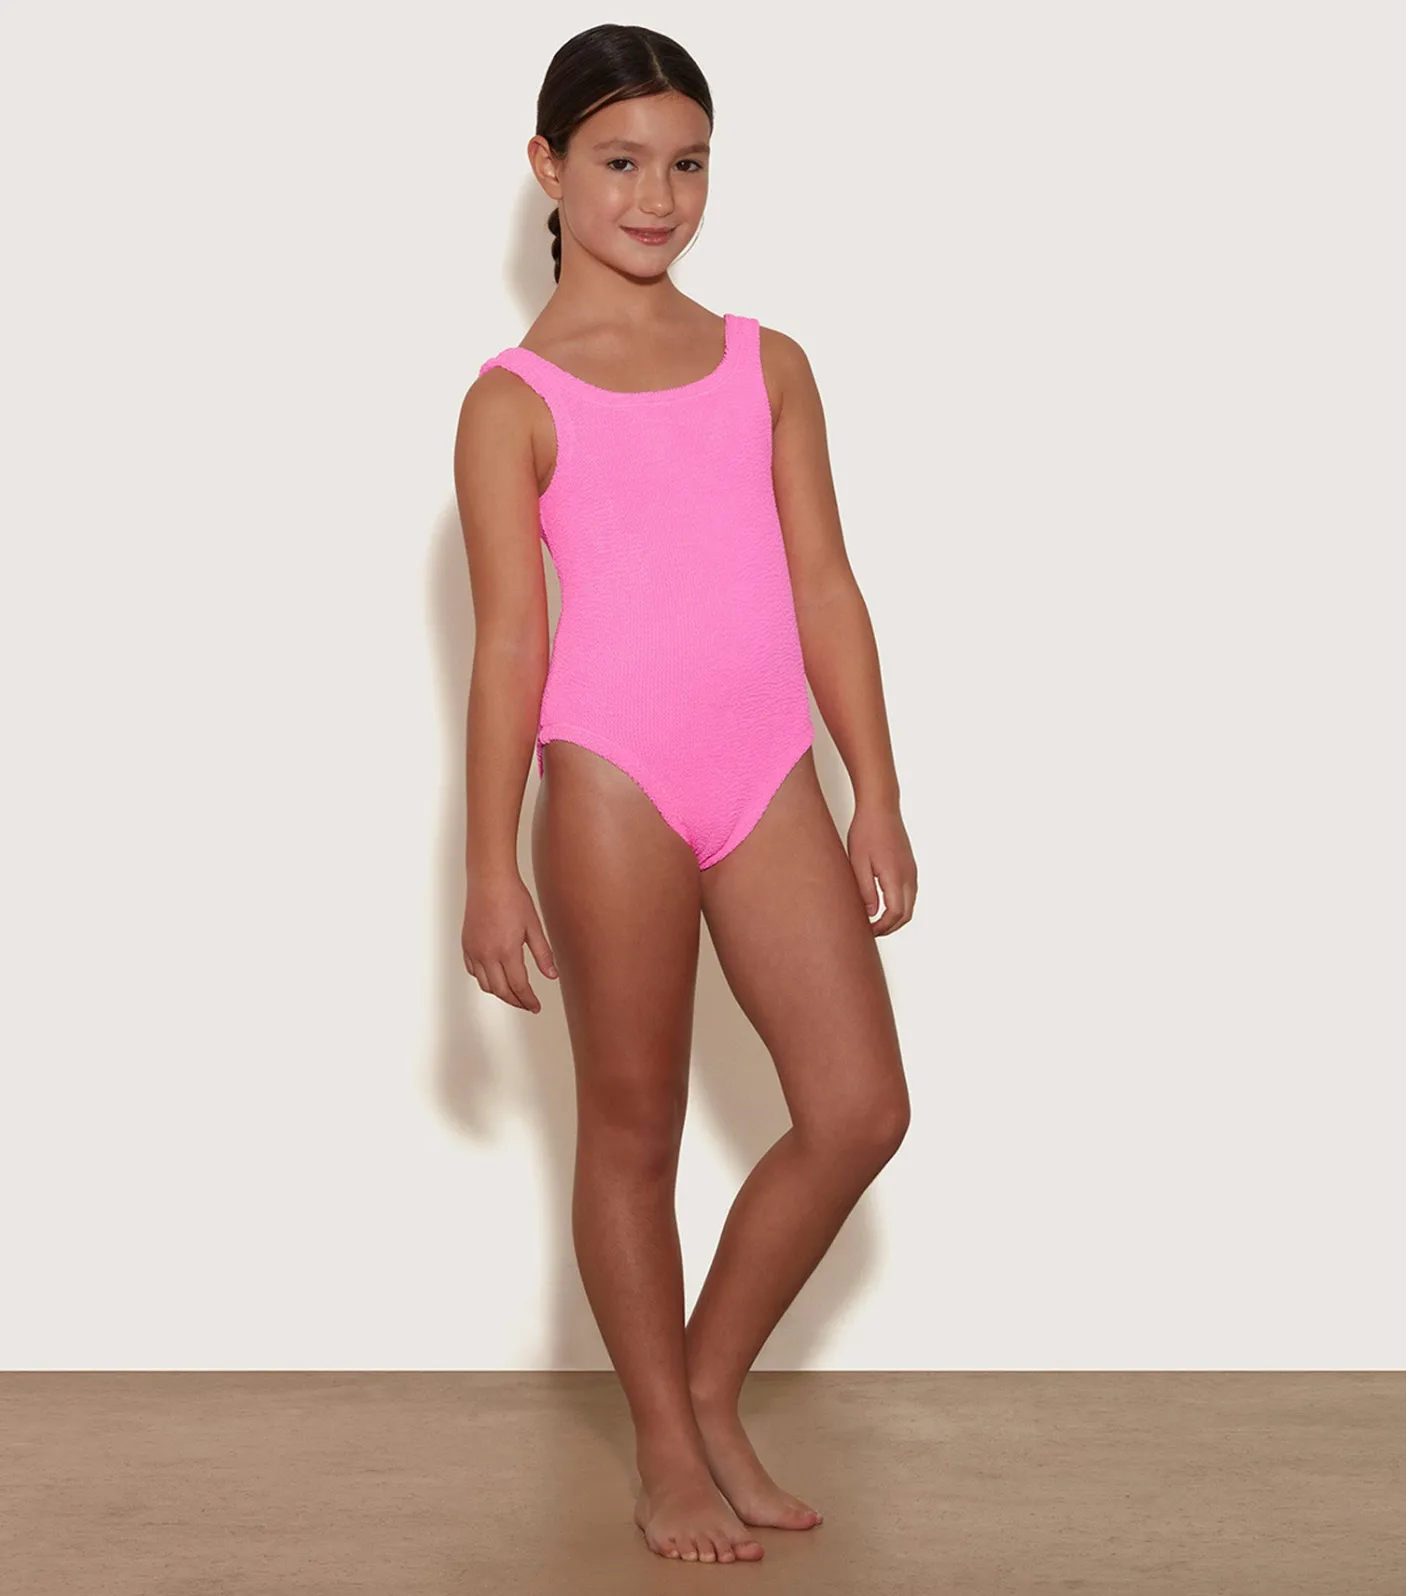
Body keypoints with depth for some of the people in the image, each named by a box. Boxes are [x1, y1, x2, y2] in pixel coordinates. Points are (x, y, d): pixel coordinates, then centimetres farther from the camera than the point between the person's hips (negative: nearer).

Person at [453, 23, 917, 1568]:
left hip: (768, 774, 5)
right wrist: (491, 865, -6)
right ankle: (666, 1451, 20)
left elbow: (825, 587, 11)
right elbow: (510, 637, -4)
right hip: (612, 781, -4)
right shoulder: (516, 401, -1)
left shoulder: (768, 366, 12)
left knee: (860, 1106, 1)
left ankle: (711, 1391, 21)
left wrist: (876, 796, 8)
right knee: (632, 1128, 6)